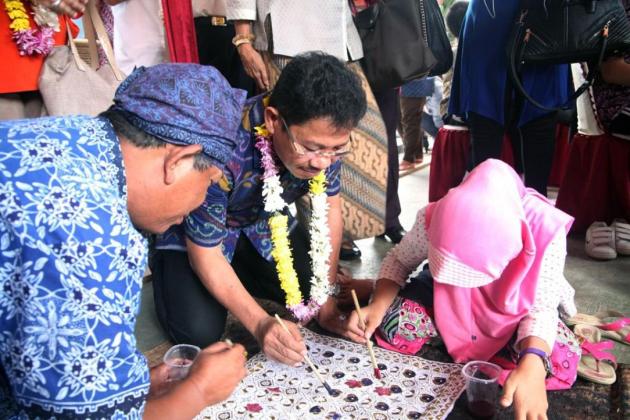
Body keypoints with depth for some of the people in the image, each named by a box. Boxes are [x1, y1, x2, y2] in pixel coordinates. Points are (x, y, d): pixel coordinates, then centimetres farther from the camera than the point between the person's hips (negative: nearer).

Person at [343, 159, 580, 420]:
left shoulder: (545, 231, -37)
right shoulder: (434, 219, -35)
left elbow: (541, 308, -28)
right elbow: (399, 260, -15)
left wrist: (532, 365, -48)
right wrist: (377, 304, -34)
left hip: (512, 309, 1)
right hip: (447, 296, 0)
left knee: (562, 362, -24)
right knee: (395, 327, -26)